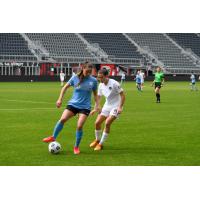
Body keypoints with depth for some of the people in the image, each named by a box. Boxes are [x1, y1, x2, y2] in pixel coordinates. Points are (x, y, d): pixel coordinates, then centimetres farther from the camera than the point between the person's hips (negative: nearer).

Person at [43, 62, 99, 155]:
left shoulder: (93, 80, -2)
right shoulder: (75, 78, -3)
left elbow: (95, 94, 11)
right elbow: (65, 87, 9)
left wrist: (96, 104, 3)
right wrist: (60, 99, 2)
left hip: (85, 107, -1)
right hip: (73, 104, 1)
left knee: (79, 126, -13)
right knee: (62, 119, -17)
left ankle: (76, 147, 5)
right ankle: (53, 137, 2)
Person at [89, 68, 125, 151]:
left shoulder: (114, 83, -21)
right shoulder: (101, 85, -1)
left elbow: (122, 95, -16)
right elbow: (99, 97, 13)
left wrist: (120, 107, -22)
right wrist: (96, 108, 4)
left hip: (116, 106, -6)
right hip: (107, 106, 6)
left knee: (107, 123, -21)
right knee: (97, 122, -1)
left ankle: (101, 144, -9)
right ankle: (97, 140, 25)